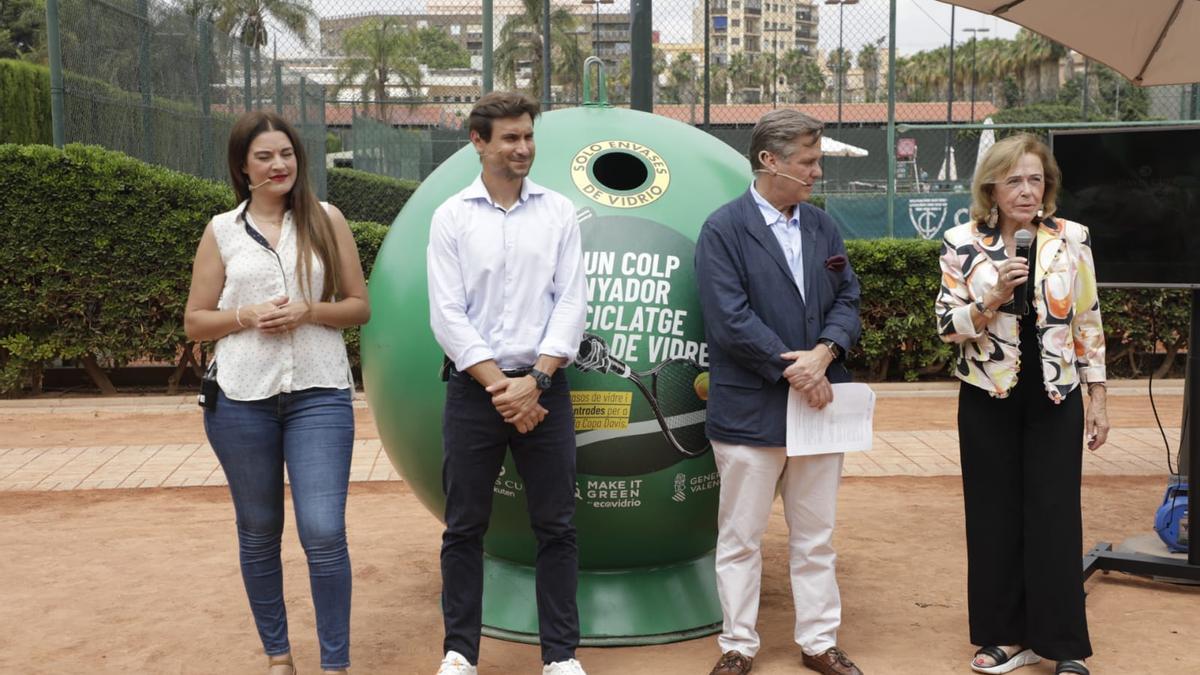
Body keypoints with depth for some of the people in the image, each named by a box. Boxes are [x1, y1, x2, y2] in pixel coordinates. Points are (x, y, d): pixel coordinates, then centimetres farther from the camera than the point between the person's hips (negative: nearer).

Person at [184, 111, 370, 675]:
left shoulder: (326, 219, 5)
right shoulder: (222, 231, 6)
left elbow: (359, 307, 6)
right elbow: (194, 322, 8)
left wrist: (308, 312, -12)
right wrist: (246, 316, -10)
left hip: (320, 395, -1)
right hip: (242, 399, 2)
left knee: (325, 532, -9)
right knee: (259, 533, 11)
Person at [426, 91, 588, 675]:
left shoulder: (558, 212, 4)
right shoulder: (451, 216, 1)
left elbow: (571, 302, -1)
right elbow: (447, 314, -4)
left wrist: (535, 380, -11)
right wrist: (500, 386, -11)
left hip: (543, 387, 1)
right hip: (474, 388, -1)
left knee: (556, 527, 5)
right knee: (464, 528, 6)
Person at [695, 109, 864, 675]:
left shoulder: (822, 226, 10)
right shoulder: (723, 230, -8)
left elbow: (847, 300, 7)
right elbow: (730, 320, -16)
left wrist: (823, 354, -12)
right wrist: (791, 369, -15)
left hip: (818, 404, 5)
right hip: (750, 410, -5)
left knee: (815, 538, 14)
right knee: (740, 539, 6)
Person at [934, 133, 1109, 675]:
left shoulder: (1072, 239, -2)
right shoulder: (961, 244, -5)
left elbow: (1088, 322, 4)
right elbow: (948, 327, -5)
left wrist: (1097, 398, 3)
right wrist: (994, 298, -21)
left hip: (1054, 400, 0)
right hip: (988, 401, 0)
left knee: (1054, 517, 3)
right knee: (995, 517, 7)